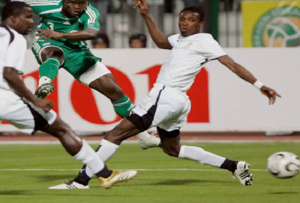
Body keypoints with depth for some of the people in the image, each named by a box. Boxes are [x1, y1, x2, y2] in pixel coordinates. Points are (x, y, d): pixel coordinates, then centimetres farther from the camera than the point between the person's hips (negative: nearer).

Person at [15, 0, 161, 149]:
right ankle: (44, 84, -75)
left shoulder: (90, 13, -18)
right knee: (56, 53, -43)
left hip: (76, 50, 3)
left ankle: (143, 136, 10)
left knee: (113, 89, -1)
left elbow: (92, 33, -40)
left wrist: (61, 34, -51)